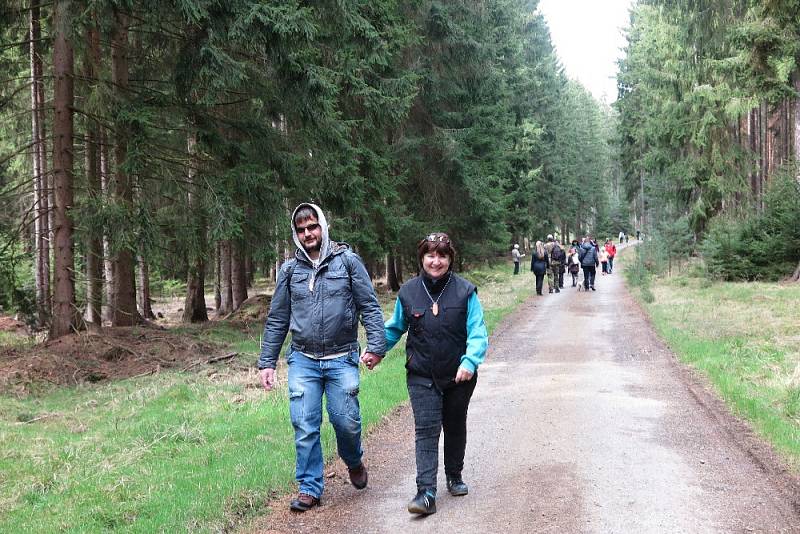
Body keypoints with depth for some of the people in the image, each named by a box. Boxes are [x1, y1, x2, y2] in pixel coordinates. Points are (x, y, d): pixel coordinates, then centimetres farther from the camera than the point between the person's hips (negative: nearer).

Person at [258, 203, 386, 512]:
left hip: (341, 359, -2)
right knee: (305, 426, -1)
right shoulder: (289, 270, 8)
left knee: (346, 421, -1)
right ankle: (310, 488, 12)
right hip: (303, 361, 2)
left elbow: (369, 306, -1)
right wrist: (267, 362, 9)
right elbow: (277, 320, 12)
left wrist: (376, 345, -13)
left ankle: (354, 461, 32)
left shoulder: (347, 261, 0)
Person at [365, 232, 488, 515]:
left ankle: (454, 477, 37)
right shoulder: (408, 291, -1)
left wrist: (470, 362, -26)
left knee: (455, 427, 17)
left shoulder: (465, 291, -8)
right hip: (422, 377, 0)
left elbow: (477, 332, -11)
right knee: (426, 430, -10)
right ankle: (426, 493, -13)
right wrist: (377, 351, 5)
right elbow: (395, 327, 15)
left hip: (459, 376, 0)